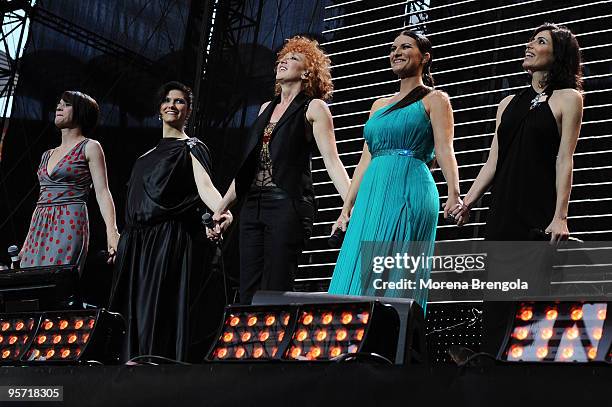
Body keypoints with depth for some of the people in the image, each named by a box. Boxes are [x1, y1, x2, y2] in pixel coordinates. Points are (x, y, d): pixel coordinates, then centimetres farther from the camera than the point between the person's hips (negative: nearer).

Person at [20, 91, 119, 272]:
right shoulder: (48, 155, 22)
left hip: (69, 225, -7)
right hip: (39, 227, 7)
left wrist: (112, 231, -21)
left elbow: (102, 192, -7)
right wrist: (27, 242, 20)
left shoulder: (89, 147, 2)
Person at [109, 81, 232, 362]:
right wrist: (120, 241, 19)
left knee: (162, 314, -12)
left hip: (171, 240, -7)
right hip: (138, 242, 7)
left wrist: (221, 211, -36)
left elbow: (205, 185, -15)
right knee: (134, 314, 3)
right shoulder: (150, 154, 22)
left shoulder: (191, 148, 2)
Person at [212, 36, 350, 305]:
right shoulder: (267, 108, 21)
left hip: (288, 205, -7)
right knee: (248, 293, 1)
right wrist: (221, 208, 23)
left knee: (275, 293, -11)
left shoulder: (313, 108, 1)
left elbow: (332, 161, -8)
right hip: (254, 205, 7)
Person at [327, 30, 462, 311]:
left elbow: (444, 149, -7)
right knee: (357, 276, -1)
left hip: (409, 191, -6)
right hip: (372, 196, 7)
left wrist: (453, 193, -24)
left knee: (393, 278, -13)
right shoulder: (380, 105, 24)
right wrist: (347, 208, 15)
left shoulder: (434, 99, 6)